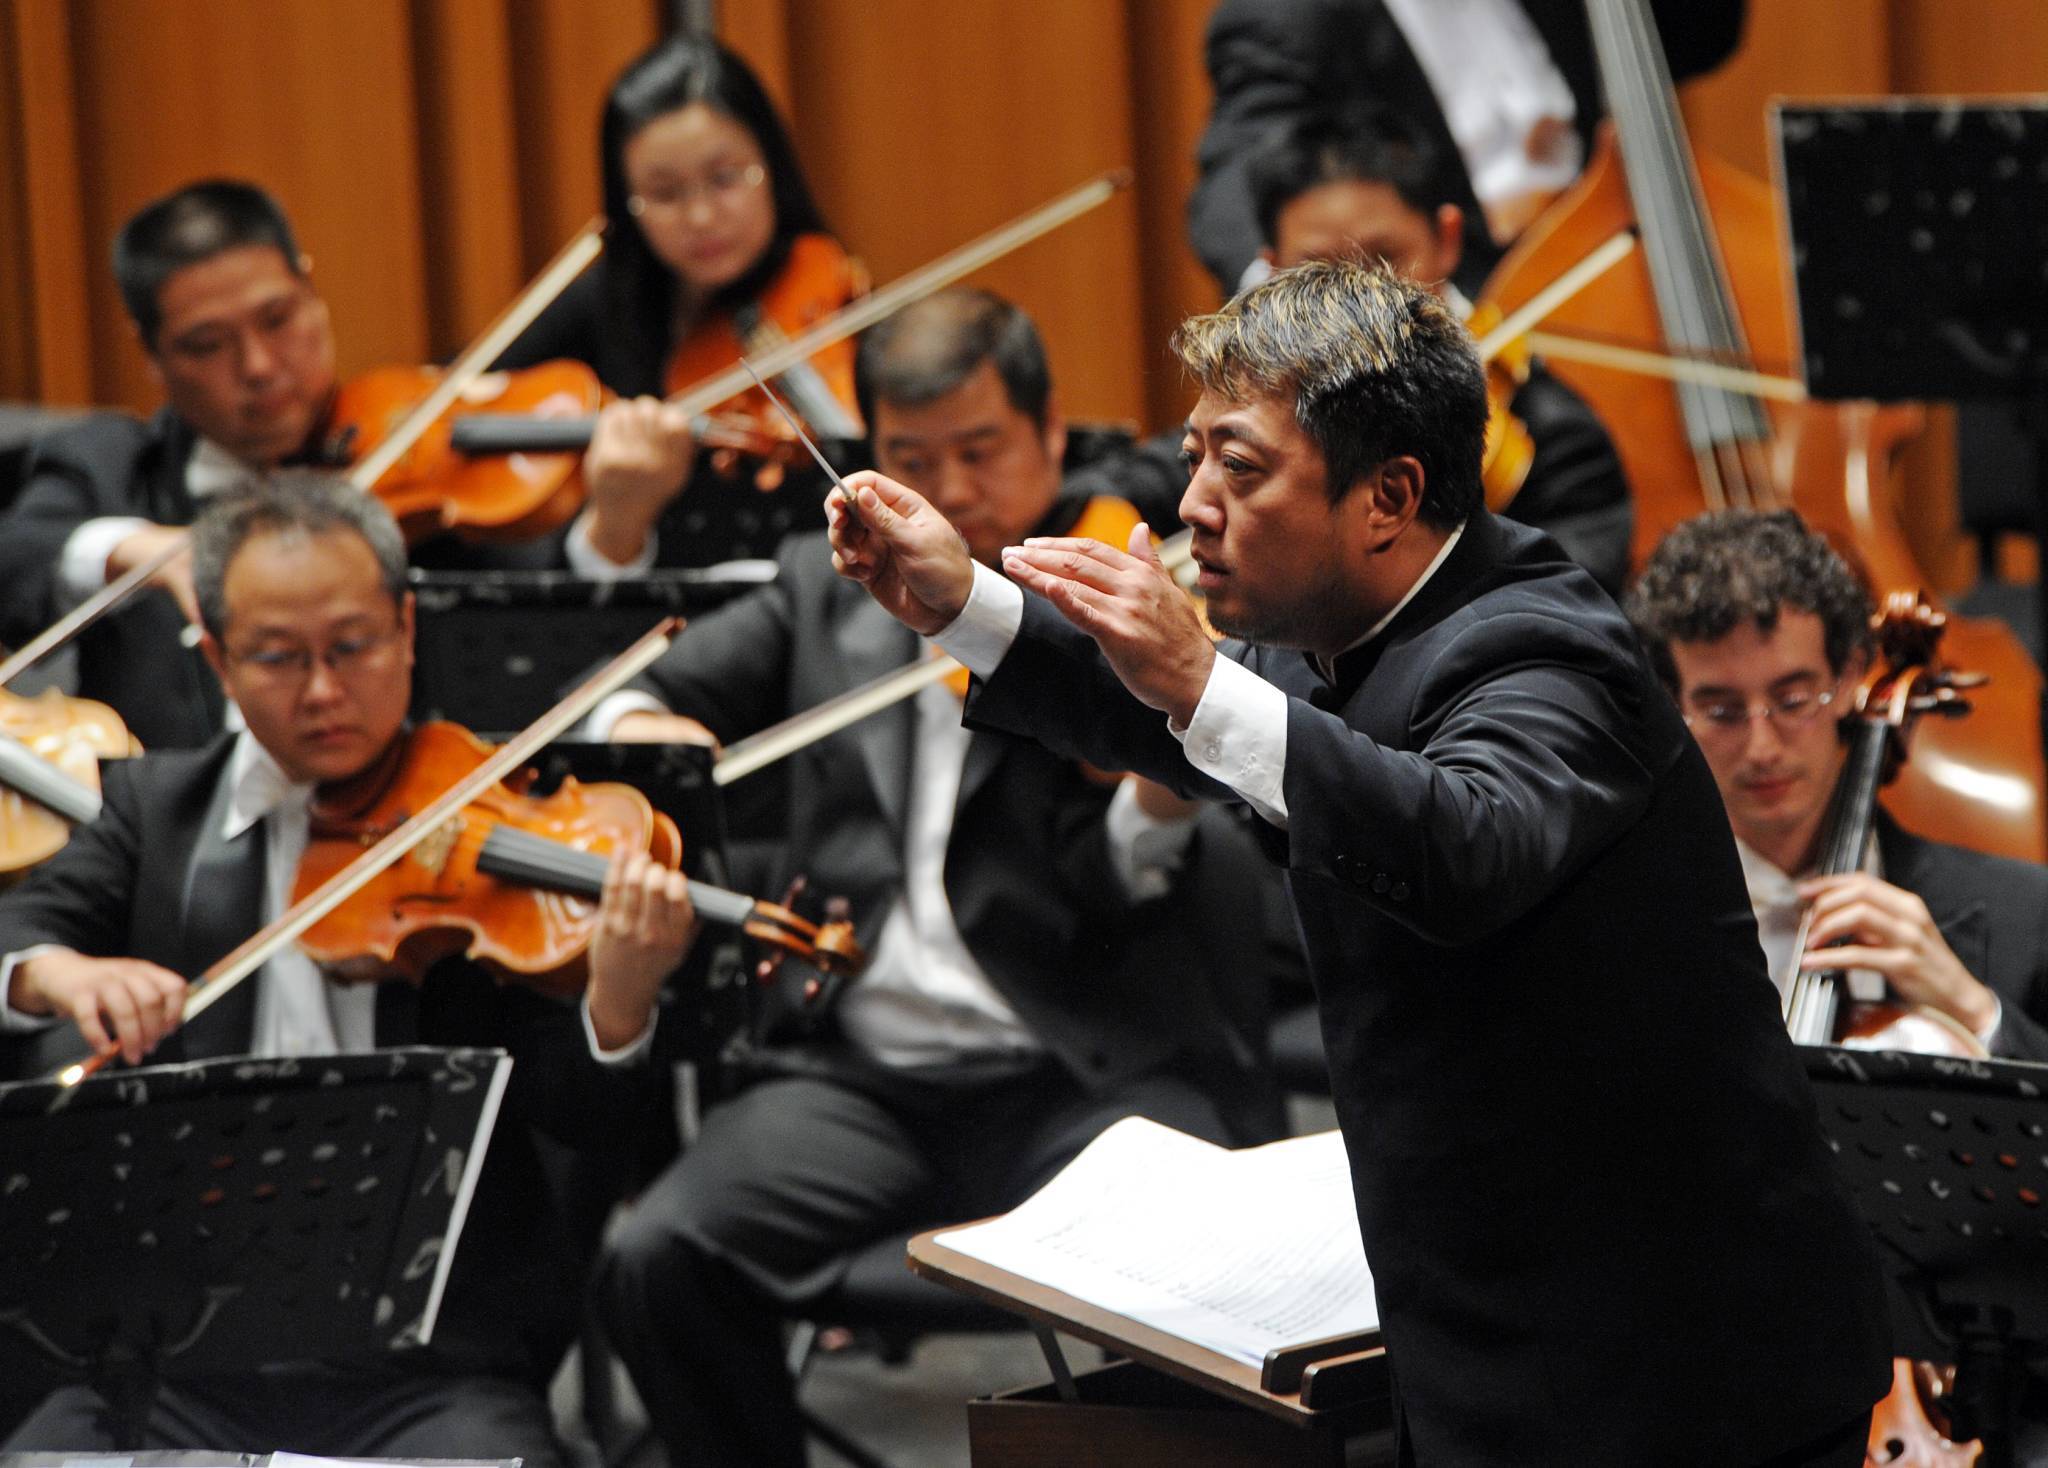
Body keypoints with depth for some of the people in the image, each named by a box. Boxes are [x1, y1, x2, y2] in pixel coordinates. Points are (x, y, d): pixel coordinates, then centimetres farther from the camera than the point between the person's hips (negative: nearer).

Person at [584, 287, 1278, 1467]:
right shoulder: (835, 584, 15)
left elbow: (1105, 881, -9)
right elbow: (635, 701, 22)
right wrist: (641, 729, -3)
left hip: (1087, 1073, -4)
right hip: (867, 1071, 4)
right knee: (659, 1263, -21)